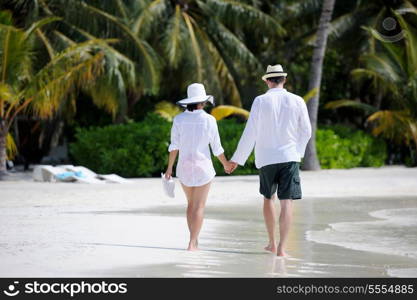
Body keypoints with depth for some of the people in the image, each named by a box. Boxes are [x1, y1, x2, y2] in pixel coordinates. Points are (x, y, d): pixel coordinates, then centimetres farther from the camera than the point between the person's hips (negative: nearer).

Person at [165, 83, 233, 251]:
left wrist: (169, 168, 2)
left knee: (191, 204, 20)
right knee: (199, 207, 1)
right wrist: (226, 164, 13)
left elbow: (174, 146, -6)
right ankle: (192, 244, -8)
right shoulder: (209, 120, -9)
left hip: (184, 167, 3)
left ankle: (194, 241, 20)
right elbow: (217, 148, -3)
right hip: (203, 167, -3)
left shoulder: (179, 119, -3)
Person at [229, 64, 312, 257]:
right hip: (289, 156, 0)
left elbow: (250, 133, -6)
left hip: (266, 158, 0)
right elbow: (306, 132, 8)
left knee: (268, 197, 19)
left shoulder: (260, 101, -5)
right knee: (286, 202, -3)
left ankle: (272, 243, 23)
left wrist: (238, 159, 3)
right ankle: (282, 248, -12)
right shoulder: (297, 101, 0)